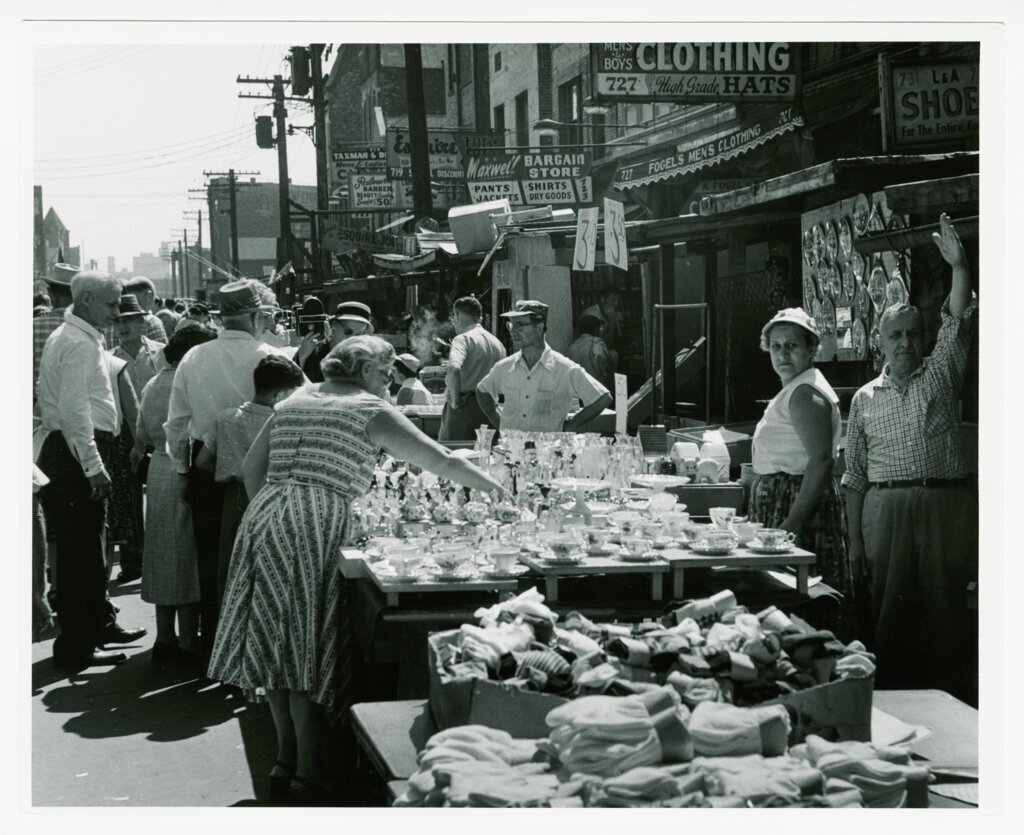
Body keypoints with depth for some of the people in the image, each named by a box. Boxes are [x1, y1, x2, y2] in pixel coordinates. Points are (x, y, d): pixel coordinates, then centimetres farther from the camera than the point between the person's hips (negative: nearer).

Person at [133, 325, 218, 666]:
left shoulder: (152, 385, 12)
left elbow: (143, 436, 16)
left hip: (158, 471, 8)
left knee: (163, 555, 13)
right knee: (188, 556, -2)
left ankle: (165, 639, 18)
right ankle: (188, 644, 2)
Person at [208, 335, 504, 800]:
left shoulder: (292, 404, 19)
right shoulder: (369, 411, 1)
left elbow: (252, 467, 19)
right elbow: (441, 462, -2)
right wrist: (498, 489, 7)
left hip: (265, 520, 6)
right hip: (314, 530, -6)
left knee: (275, 646, 11)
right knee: (304, 651, -2)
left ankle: (287, 759, 19)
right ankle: (307, 770, 2)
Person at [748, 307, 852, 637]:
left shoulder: (805, 393, -14)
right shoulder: (793, 391, 19)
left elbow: (821, 461, -24)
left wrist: (793, 522, -28)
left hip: (798, 503, -11)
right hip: (780, 504, 11)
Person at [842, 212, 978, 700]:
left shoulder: (941, 374, 10)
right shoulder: (865, 398, 12)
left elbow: (959, 323, -6)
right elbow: (855, 476, 10)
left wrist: (959, 268, -21)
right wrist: (855, 540, 4)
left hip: (947, 503, -1)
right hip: (886, 508, 1)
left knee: (948, 609, -1)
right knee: (890, 610, 3)